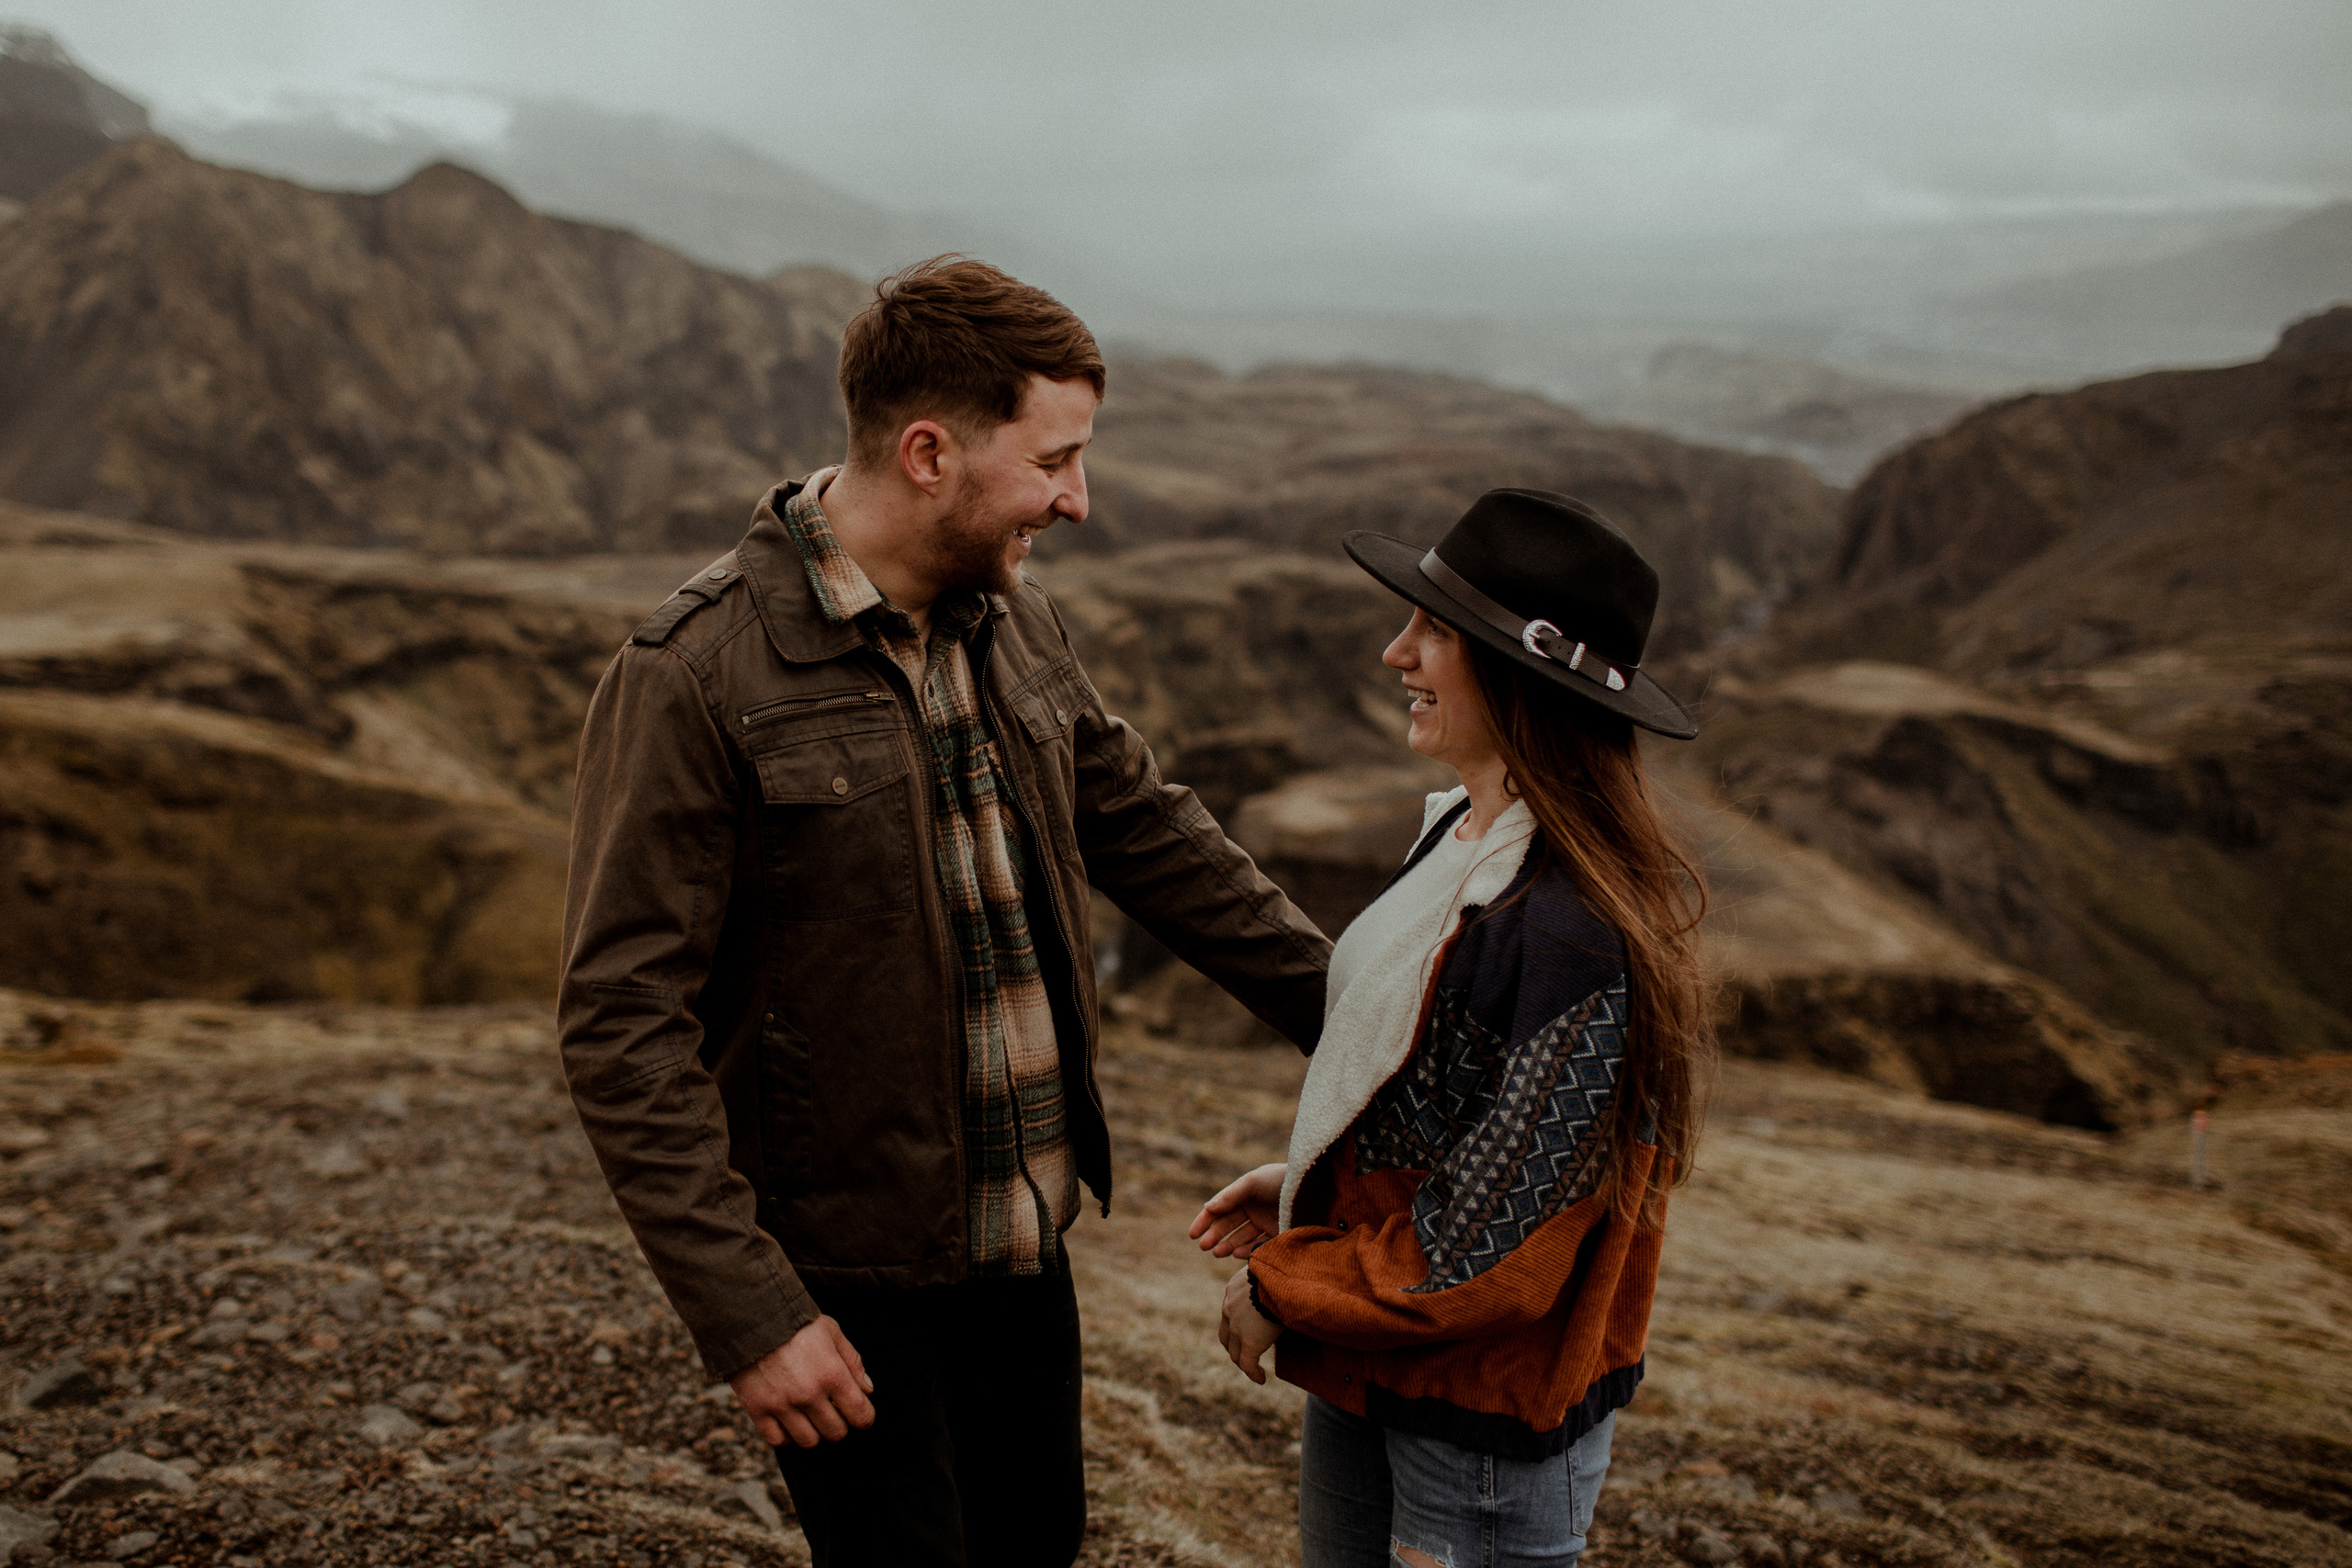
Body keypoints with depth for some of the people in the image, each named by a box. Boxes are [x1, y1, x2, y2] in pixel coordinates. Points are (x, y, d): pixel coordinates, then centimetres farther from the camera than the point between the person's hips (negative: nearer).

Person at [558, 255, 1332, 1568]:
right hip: (846, 1275, -7)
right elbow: (624, 1027, -19)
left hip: (1026, 1238, 7)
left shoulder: (1019, 624, 1)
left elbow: (1148, 832, 11)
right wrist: (750, 1312, -22)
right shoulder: (696, 679, -20)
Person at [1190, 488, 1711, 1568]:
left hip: (1486, 1437, -8)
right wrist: (1307, 1187, 4)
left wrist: (1282, 1289, -13)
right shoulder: (1464, 835, 0)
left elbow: (1489, 1248, -24)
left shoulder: (1576, 937, -29)